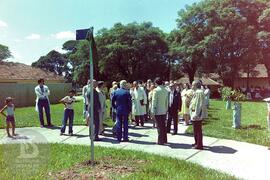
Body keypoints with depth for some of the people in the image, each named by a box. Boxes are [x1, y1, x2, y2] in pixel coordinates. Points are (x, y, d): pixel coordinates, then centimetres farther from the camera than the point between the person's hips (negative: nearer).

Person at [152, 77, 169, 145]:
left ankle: (160, 141, 7)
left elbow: (154, 101, -12)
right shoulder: (166, 90, 6)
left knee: (159, 126, 1)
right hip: (164, 111, 6)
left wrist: (153, 110, -7)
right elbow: (166, 101, 11)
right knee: (163, 126, 16)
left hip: (158, 111, -6)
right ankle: (164, 140, 25)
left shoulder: (156, 90, -13)